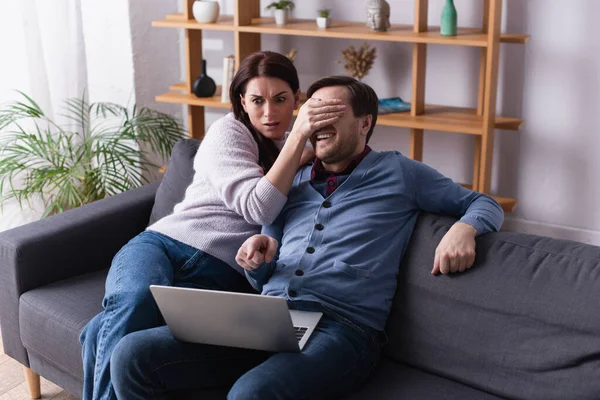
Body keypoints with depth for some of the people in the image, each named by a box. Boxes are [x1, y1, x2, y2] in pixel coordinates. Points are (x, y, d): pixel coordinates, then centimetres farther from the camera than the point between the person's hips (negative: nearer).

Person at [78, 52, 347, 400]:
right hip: (163, 243, -1)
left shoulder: (304, 153, 19)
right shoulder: (230, 131, 4)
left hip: (221, 275, 1)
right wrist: (299, 135, -16)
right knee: (135, 301, -38)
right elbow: (259, 208, -9)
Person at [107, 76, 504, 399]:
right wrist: (257, 258, 0)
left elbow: (486, 204, 16)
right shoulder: (293, 182, 24)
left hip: (341, 329, -5)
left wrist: (463, 228, -8)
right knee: (133, 354, -16)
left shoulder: (397, 172, 13)